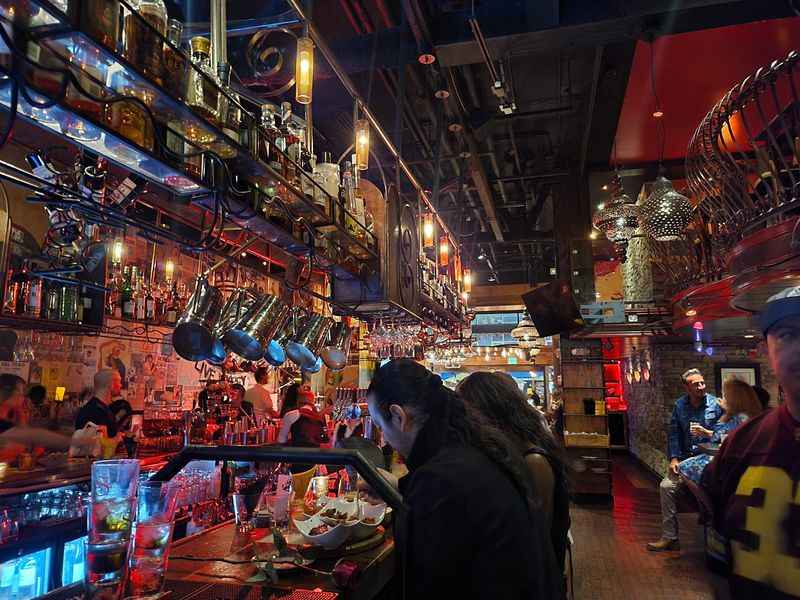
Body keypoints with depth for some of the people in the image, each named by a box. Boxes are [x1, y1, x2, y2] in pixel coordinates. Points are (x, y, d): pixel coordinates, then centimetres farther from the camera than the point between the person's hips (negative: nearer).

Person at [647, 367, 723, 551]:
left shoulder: (716, 405, -5)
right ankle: (669, 537, 2)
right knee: (666, 486, -9)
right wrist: (674, 458, 0)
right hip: (685, 458, 4)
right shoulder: (680, 405, 7)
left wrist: (706, 433, -19)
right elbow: (673, 433, 8)